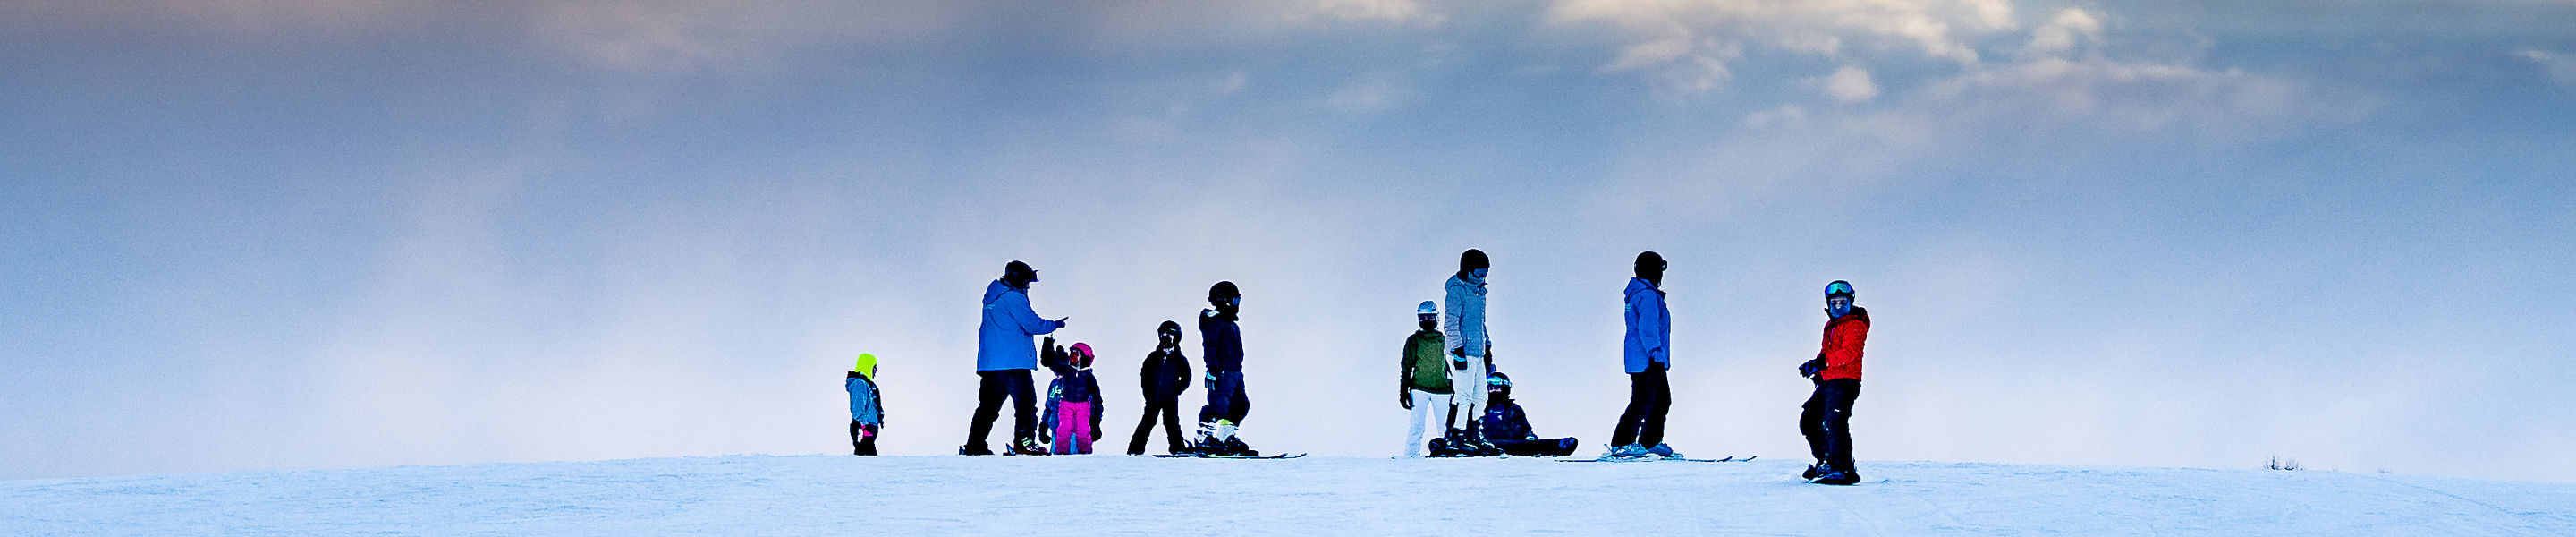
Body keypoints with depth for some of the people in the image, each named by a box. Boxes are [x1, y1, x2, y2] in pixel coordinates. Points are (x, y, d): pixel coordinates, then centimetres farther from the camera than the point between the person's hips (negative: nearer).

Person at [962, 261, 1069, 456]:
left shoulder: (992, 296, 18)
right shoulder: (1013, 298, -11)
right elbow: (1033, 324, -14)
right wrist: (1055, 325, 1)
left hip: (989, 363, 9)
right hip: (1013, 363, -9)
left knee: (989, 405, 11)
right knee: (1025, 403, -5)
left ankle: (974, 445, 8)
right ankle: (1024, 442, -13)